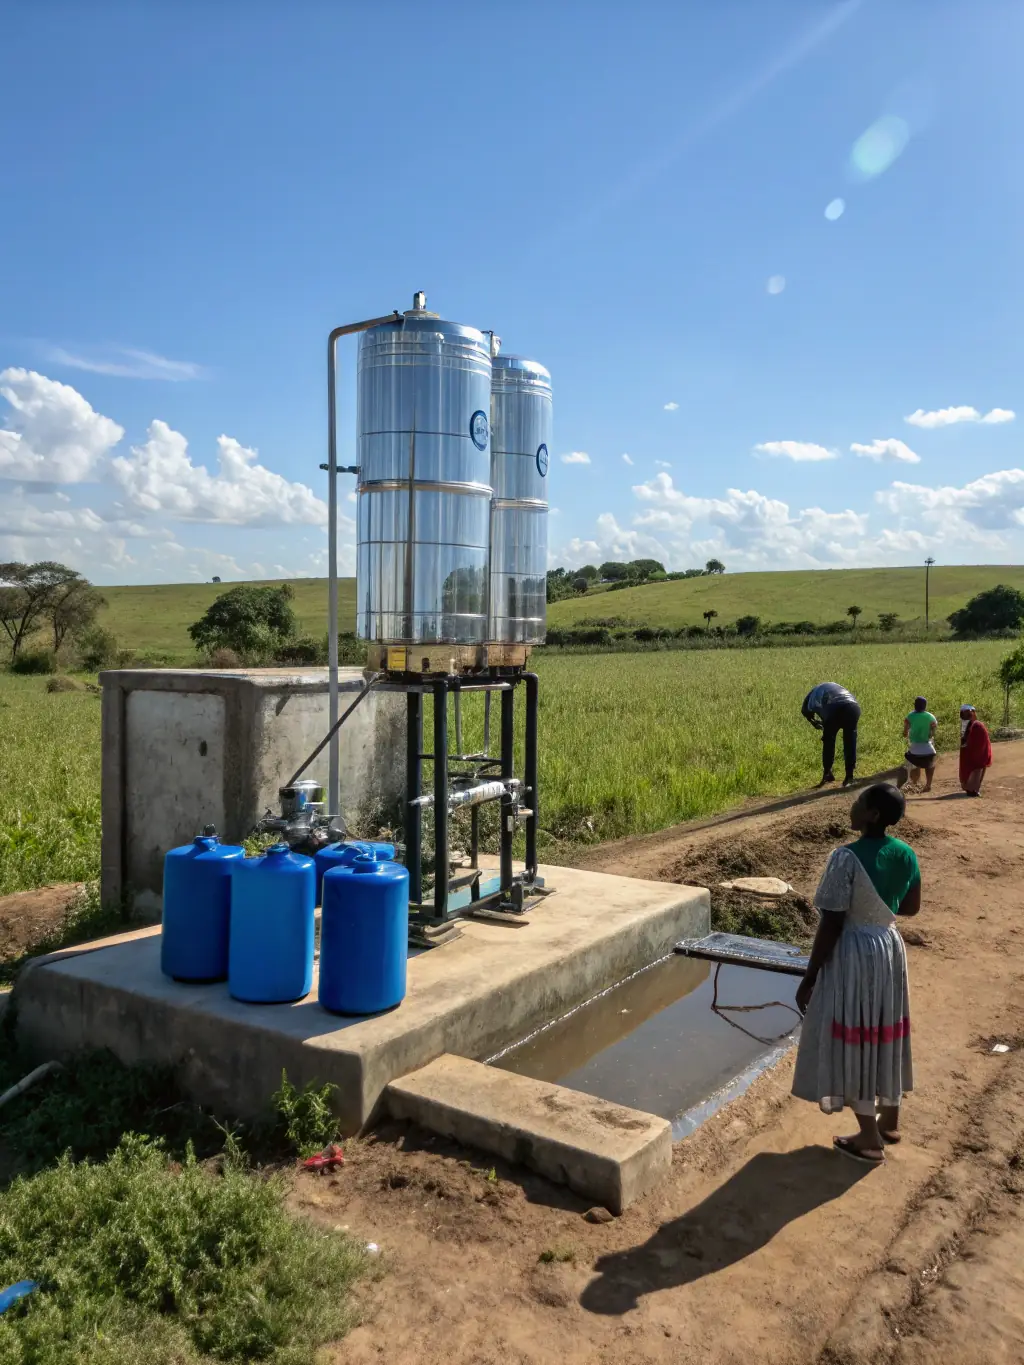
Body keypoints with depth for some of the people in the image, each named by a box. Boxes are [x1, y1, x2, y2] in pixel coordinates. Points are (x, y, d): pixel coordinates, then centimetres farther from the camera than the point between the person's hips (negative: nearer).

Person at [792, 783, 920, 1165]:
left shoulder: (847, 858, -24)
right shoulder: (906, 854, -3)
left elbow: (831, 925, -21)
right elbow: (911, 906, 11)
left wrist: (809, 978, -13)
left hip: (853, 954, -7)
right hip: (889, 947, 7)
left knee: (852, 1040, 7)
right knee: (885, 1033, 22)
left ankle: (870, 1140, 19)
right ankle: (889, 1120, 39)